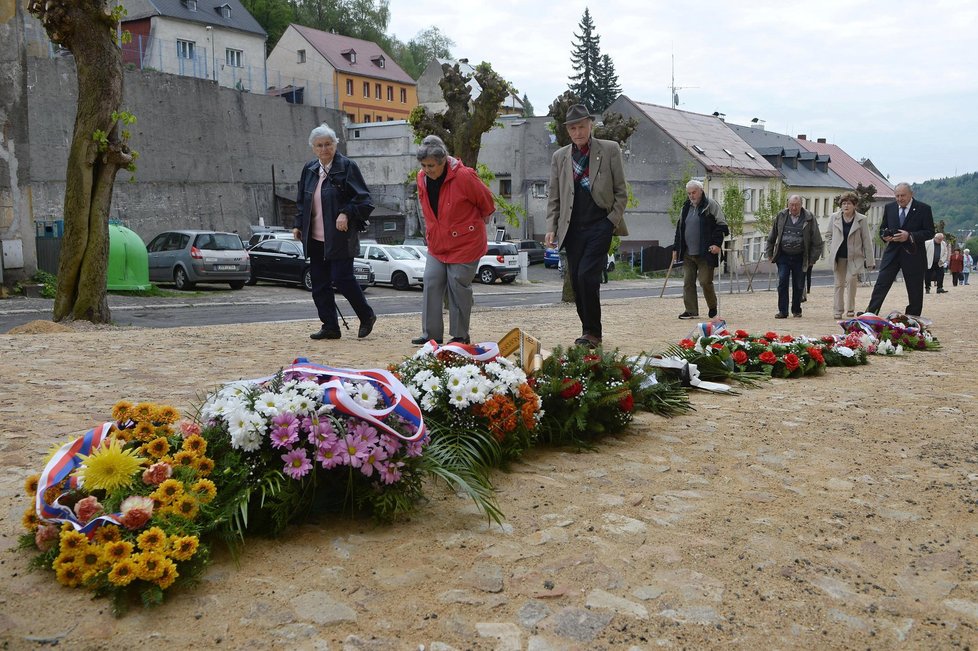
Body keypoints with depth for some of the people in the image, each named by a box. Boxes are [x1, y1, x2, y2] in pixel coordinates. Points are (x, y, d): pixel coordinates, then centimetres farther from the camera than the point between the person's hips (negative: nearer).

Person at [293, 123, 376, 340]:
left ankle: (367, 317, 14)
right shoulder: (309, 169, 12)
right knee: (319, 283, 6)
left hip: (340, 238, -6)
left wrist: (346, 214, -23)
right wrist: (298, 225, 11)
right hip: (315, 238, 6)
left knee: (342, 278, -8)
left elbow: (363, 199, -9)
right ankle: (330, 327, 15)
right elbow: (301, 201, 21)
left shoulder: (347, 167, -6)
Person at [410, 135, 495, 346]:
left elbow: (486, 200, -5)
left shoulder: (464, 176, -19)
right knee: (431, 284, 0)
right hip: (437, 244, 6)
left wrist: (482, 219, 12)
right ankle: (431, 334, 7)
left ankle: (460, 336, 12)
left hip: (465, 243, -6)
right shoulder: (422, 178, 1)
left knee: (458, 287, -1)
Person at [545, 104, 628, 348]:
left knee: (587, 276, -16)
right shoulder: (559, 157, 12)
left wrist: (613, 220, -5)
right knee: (576, 281, 5)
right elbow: (554, 198, 12)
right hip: (573, 228, 4)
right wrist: (551, 228, 1)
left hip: (600, 225, -4)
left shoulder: (610, 150, 4)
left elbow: (620, 191, 5)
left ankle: (592, 332, -5)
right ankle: (588, 331, 18)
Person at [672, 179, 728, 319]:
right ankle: (691, 311, 8)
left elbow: (721, 225, -5)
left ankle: (713, 307, 17)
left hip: (705, 253, -6)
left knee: (705, 281, -5)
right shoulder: (686, 207, 16)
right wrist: (676, 248, 18)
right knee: (688, 282, 2)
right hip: (688, 254, 6)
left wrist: (717, 243, -16)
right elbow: (679, 229, 23)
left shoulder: (711, 205, -2)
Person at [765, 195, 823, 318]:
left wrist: (812, 258, -2)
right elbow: (772, 237, 13)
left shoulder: (809, 218, -2)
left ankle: (796, 310, 21)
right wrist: (770, 254, 11)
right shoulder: (781, 216, 4)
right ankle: (782, 311, -2)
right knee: (782, 283, -6)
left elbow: (816, 241, 2)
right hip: (783, 256, 1)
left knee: (798, 285, 6)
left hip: (799, 258, -1)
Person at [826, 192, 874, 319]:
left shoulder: (862, 220, -3)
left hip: (854, 257, -2)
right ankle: (837, 310, 15)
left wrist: (870, 260, -3)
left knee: (851, 280, -14)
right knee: (839, 283, 7)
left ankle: (850, 308, 2)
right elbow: (829, 235, 15)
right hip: (838, 256, 2)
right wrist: (831, 249, 3)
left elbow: (867, 241, -1)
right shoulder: (834, 217, 3)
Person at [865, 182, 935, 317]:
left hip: (913, 255, -2)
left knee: (915, 291, 5)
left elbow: (930, 232, -5)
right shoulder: (889, 207, 8)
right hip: (892, 253, 2)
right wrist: (884, 236, -8)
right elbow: (882, 228, 16)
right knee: (880, 285, -6)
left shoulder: (923, 209, -4)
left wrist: (909, 236, -20)